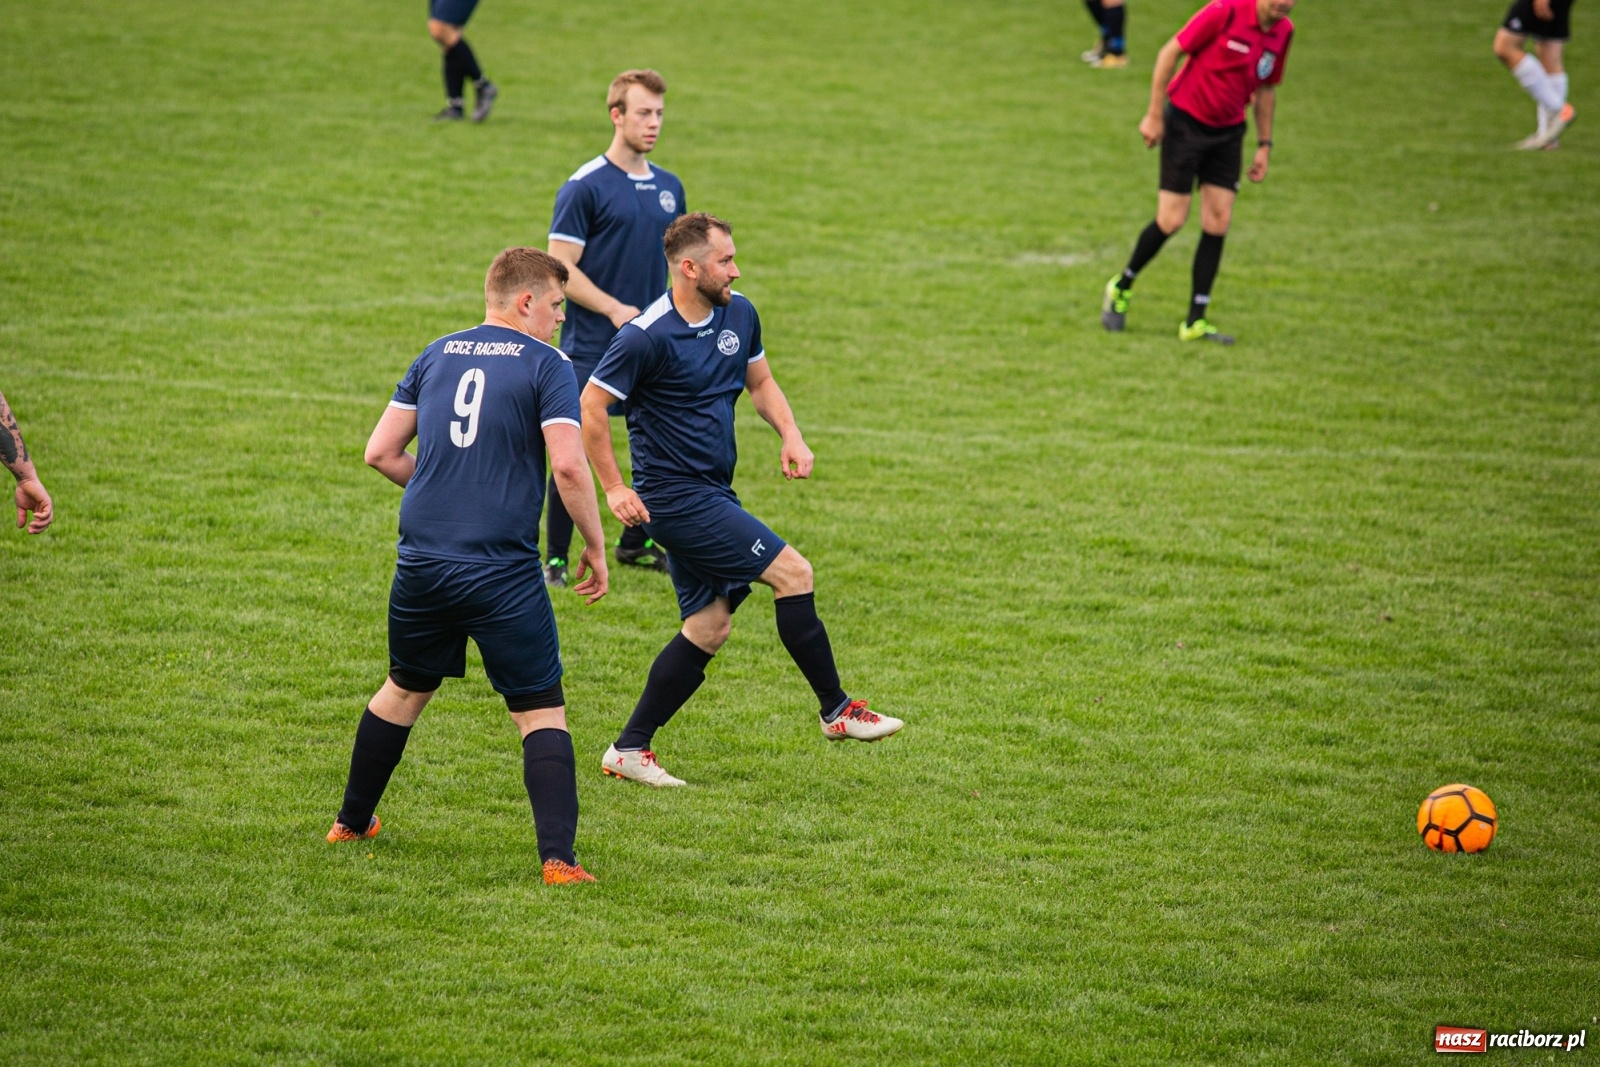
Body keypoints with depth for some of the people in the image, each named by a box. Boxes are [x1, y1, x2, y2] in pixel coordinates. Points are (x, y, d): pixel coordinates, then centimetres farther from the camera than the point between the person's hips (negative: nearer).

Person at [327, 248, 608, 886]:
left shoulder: (436, 356, 11)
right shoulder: (545, 366, -5)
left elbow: (381, 452, 12)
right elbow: (569, 467, -16)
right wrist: (594, 547, -4)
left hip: (422, 564, 5)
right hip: (503, 573, -5)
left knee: (405, 690, 26)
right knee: (542, 714, 1)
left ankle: (352, 822, 37)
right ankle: (558, 857, -11)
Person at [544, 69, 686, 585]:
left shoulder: (669, 187, 11)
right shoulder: (584, 188, -9)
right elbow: (560, 266, -12)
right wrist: (615, 309, -20)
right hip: (590, 347, -6)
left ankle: (635, 543, 27)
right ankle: (556, 559, 4)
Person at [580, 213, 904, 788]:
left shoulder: (739, 315, 5)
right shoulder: (647, 337, -19)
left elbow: (760, 382, 21)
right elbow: (590, 407, -14)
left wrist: (791, 434, 3)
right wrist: (614, 489, -12)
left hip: (712, 493, 9)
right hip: (675, 497, -9)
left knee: (708, 626, 8)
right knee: (792, 572, -10)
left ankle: (630, 749, 15)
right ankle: (836, 710, 3)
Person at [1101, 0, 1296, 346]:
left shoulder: (1283, 32, 0)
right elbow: (1170, 52, -14)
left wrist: (1264, 145, 11)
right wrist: (1154, 115, -14)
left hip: (1228, 132, 6)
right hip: (1186, 121, -6)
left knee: (1218, 222, -3)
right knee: (1172, 220, -7)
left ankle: (1196, 321, 3)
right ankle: (1121, 288, 18)